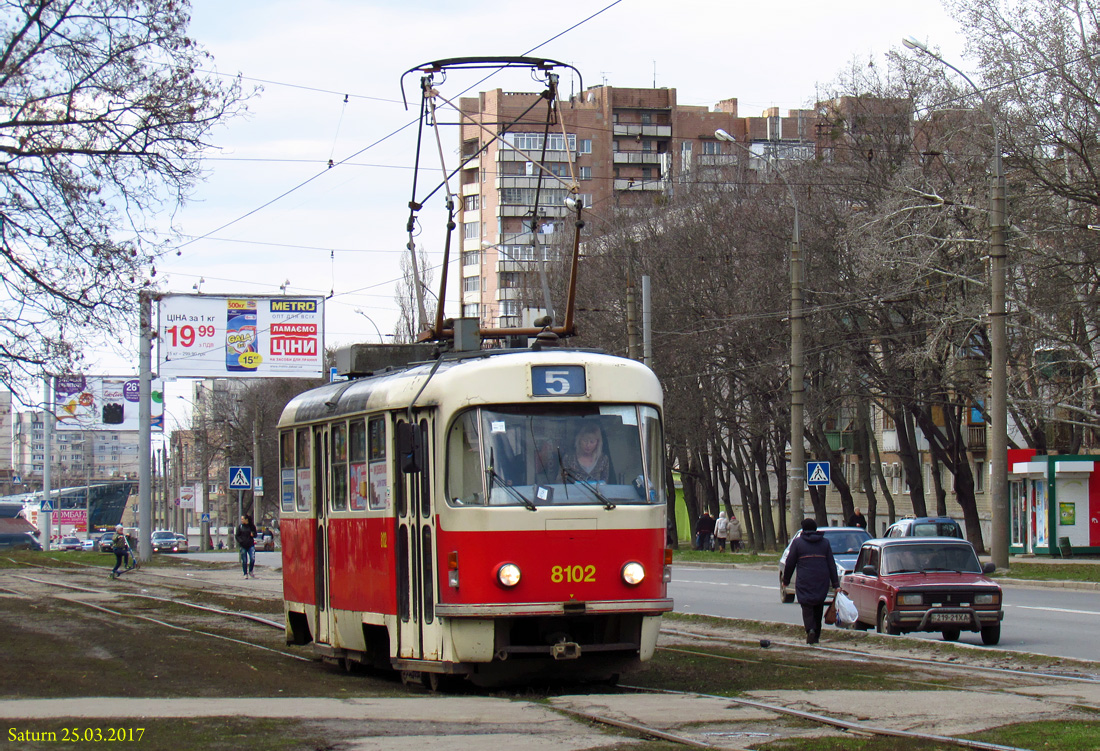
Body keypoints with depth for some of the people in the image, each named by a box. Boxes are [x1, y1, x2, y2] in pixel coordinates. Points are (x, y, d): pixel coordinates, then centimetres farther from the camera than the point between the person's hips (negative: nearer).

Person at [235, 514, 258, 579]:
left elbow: (255, 535, 12)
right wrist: (241, 541, -11)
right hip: (243, 546, 0)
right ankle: (245, 574, 13)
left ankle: (250, 571, 10)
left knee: (252, 558, -12)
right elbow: (237, 536, 5)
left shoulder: (252, 526, 5)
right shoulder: (240, 526, 5)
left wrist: (253, 534, -11)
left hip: (251, 545, 0)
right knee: (244, 561, 2)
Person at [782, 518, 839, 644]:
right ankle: (816, 636, 15)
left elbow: (790, 563, 2)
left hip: (805, 583, -3)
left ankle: (810, 629, -25)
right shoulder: (825, 542, 10)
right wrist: (836, 584, 10)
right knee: (818, 608, 13)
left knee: (807, 607, -2)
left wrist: (786, 580, 13)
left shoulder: (797, 542, 1)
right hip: (822, 582, 3)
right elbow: (831, 564, 9)